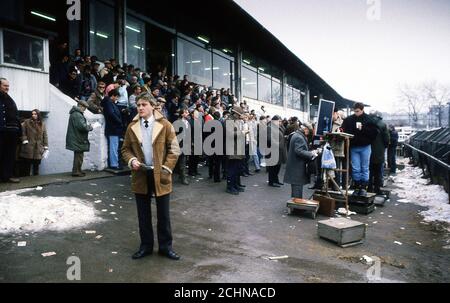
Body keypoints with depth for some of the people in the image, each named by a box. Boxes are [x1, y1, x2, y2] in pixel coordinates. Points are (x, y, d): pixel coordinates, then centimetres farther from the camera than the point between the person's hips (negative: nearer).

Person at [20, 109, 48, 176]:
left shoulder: (42, 124, 9)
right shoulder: (26, 122, 3)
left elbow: (45, 136, 8)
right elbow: (23, 133, -2)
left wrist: (46, 148, 2)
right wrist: (25, 141, -15)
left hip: (38, 150, 2)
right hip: (28, 149, -2)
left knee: (36, 167, 8)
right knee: (27, 166, 5)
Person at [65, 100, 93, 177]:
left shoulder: (75, 113, 17)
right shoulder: (77, 115, -19)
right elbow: (83, 126, -27)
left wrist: (88, 126, 10)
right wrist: (90, 127, -10)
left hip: (76, 139, 11)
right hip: (78, 140, -11)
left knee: (78, 155, 17)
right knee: (79, 155, -2)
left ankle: (77, 170, 25)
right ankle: (76, 171, 4)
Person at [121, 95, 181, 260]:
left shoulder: (165, 124, -4)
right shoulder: (132, 127, 6)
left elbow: (174, 149, -4)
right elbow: (126, 149, 11)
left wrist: (166, 168, -13)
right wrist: (131, 160, -9)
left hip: (160, 175, -2)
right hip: (140, 175, 3)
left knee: (163, 214, 7)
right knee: (143, 214, 12)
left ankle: (165, 246, 21)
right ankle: (146, 246, 26)